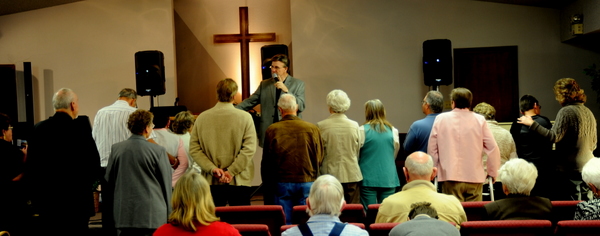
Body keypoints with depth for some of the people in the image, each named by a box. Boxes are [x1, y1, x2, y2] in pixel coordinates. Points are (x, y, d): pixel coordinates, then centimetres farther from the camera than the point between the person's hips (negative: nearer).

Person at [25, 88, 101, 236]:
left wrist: (34, 195, 14)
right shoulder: (81, 131, -14)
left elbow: (29, 166, 4)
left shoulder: (37, 129, 0)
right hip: (75, 201, -5)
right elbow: (94, 168, -12)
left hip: (44, 200, 5)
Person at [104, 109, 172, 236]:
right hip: (152, 215, -3)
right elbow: (166, 183, -2)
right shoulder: (158, 151, -9)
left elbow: (108, 181, 9)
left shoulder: (116, 149, 1)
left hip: (123, 215, 4)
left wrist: (114, 207, 22)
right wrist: (168, 213, 11)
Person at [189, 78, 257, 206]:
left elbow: (194, 149, -3)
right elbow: (249, 149, -13)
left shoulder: (202, 117, 0)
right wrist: (231, 171, -12)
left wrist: (213, 168, -9)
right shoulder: (245, 117, -7)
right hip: (239, 181, -2)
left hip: (211, 181, 2)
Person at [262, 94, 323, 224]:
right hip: (307, 183, 0)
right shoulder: (313, 129, -6)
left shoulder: (272, 130, -7)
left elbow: (266, 163, -1)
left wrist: (267, 188, 10)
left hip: (281, 184, 0)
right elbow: (319, 159, 2)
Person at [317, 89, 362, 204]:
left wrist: (320, 169, 17)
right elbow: (357, 152, 8)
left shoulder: (321, 126, -9)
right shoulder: (355, 125, -2)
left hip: (330, 175, -2)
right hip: (352, 175, 2)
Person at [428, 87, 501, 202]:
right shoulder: (480, 120, 0)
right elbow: (493, 148, 0)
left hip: (450, 176, 0)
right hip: (475, 177, 1)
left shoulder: (441, 119, 0)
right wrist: (493, 172, 11)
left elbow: (432, 148, 4)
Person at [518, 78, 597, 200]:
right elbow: (594, 143, 19)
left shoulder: (566, 111, -14)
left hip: (571, 168, -8)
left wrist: (532, 124, -20)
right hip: (588, 166, 8)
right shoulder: (588, 112, 12)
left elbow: (554, 137, -22)